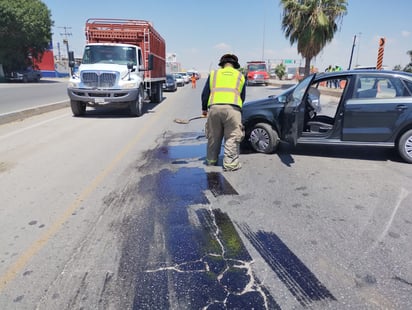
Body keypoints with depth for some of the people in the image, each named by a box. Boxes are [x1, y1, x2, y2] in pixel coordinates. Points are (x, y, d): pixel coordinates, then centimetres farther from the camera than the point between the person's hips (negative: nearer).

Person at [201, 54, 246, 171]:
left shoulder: (213, 74, 21)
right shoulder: (240, 76, 22)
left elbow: (205, 93, 20)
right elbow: (243, 96, 23)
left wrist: (204, 109, 32)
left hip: (214, 107, 2)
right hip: (232, 108, -2)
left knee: (214, 136, 14)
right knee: (232, 138, 2)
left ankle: (211, 160, 25)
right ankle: (230, 164, -1)